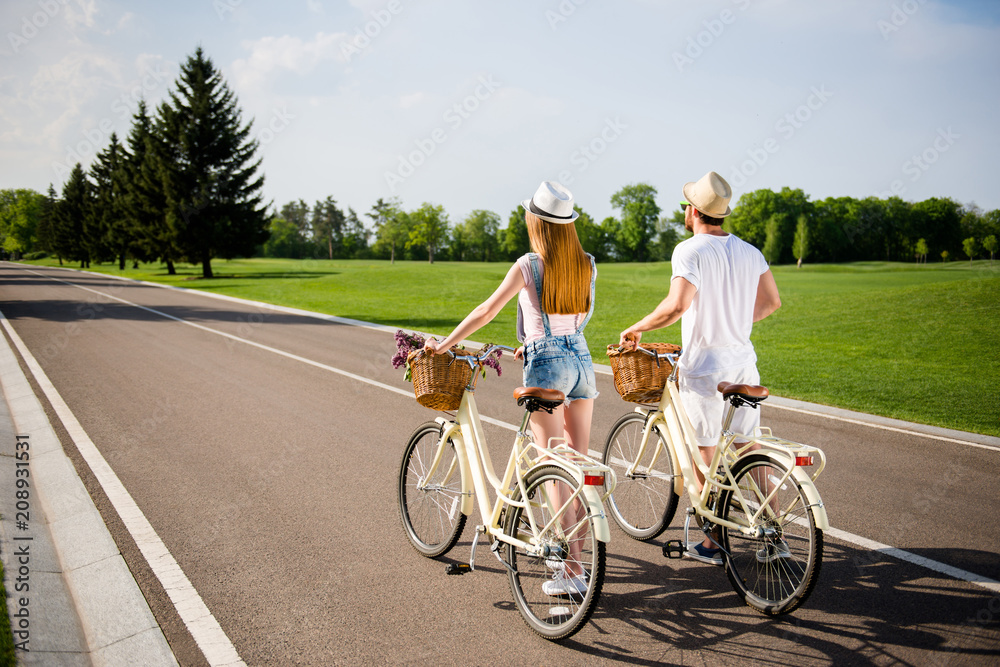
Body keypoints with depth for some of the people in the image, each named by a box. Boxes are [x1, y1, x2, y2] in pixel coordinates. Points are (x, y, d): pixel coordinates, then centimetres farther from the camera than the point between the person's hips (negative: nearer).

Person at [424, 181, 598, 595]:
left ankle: (572, 571, 1)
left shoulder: (529, 265, -11)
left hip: (546, 366, -6)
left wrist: (444, 344, 3)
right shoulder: (587, 266, 5)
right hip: (581, 361, 6)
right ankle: (571, 552, 24)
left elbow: (487, 311, -8)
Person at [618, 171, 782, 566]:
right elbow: (772, 301, 15)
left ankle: (712, 544, 15)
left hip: (703, 364, -6)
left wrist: (636, 329, -14)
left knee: (705, 457, 5)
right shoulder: (749, 251, 8)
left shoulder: (689, 251, -13)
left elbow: (676, 306, -28)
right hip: (743, 360, 6)